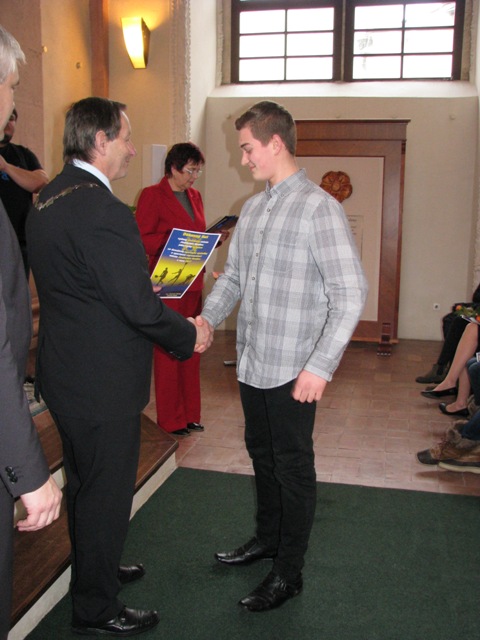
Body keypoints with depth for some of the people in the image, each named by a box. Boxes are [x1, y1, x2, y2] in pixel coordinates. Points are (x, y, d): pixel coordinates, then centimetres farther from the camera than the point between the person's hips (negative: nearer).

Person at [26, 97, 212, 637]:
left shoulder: (49, 198, 6)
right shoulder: (102, 211, -26)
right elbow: (139, 306, -25)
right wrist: (190, 335, -9)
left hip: (65, 371, 10)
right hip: (102, 382, -10)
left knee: (86, 482, 26)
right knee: (105, 492, 8)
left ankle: (95, 568, 47)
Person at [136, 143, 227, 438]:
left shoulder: (194, 196, 15)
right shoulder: (153, 195, -7)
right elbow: (142, 240, -11)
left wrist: (214, 239, 2)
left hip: (194, 283, 7)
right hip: (167, 284, -7)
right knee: (168, 351, 0)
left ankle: (190, 414, 22)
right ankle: (170, 420, 12)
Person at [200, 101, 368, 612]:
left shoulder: (319, 208, -14)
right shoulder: (252, 210, 11)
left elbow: (350, 292, -18)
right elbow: (233, 277, 16)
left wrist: (320, 366, -21)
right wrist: (208, 318, -2)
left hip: (292, 370, -7)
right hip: (251, 363, 7)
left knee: (292, 466, 6)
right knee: (261, 454, 20)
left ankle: (288, 572, 22)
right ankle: (266, 537, 41)